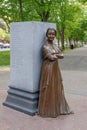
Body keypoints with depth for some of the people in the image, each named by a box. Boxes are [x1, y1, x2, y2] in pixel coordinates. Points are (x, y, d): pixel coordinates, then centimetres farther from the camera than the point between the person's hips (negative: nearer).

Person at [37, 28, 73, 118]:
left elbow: (62, 56, 4)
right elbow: (51, 57, -20)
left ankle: (57, 108, 27)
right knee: (49, 89, 0)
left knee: (57, 88, 13)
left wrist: (55, 55, -11)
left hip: (55, 69, 8)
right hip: (48, 69, -8)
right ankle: (48, 110, 13)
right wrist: (58, 55, -3)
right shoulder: (45, 46, -11)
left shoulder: (55, 45, 12)